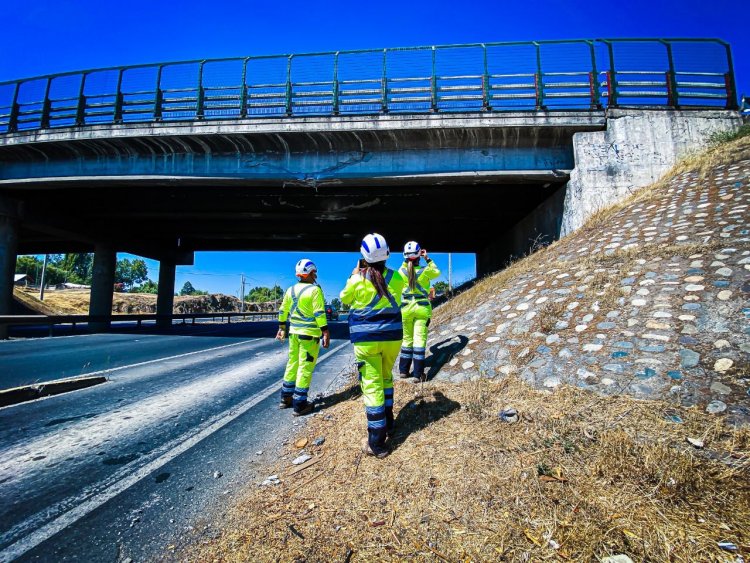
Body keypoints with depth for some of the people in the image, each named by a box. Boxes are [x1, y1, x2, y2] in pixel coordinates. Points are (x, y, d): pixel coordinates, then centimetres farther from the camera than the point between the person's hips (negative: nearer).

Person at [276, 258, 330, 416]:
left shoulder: (291, 290, 8)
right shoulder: (315, 289, -12)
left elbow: (283, 311, 14)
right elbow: (319, 313, -18)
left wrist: (282, 328, 24)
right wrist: (325, 332, -15)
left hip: (294, 332, 7)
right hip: (310, 333, -7)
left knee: (292, 364, 18)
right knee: (305, 367, -1)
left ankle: (285, 398, 27)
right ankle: (299, 405, 4)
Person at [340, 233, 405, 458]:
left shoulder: (357, 279, -11)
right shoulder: (396, 278, -3)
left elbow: (344, 299, 8)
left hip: (367, 339, -3)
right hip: (392, 336, 4)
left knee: (372, 386, 0)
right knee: (386, 378, 23)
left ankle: (377, 443, 3)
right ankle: (388, 424, 35)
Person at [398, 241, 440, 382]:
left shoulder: (401, 272, -5)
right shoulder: (425, 271, -9)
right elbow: (437, 272, 13)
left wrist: (407, 260, 11)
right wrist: (427, 258, 13)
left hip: (406, 308, 2)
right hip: (422, 309, -2)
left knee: (407, 339, 15)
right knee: (420, 339, -2)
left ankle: (403, 370, 22)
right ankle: (417, 374, -2)